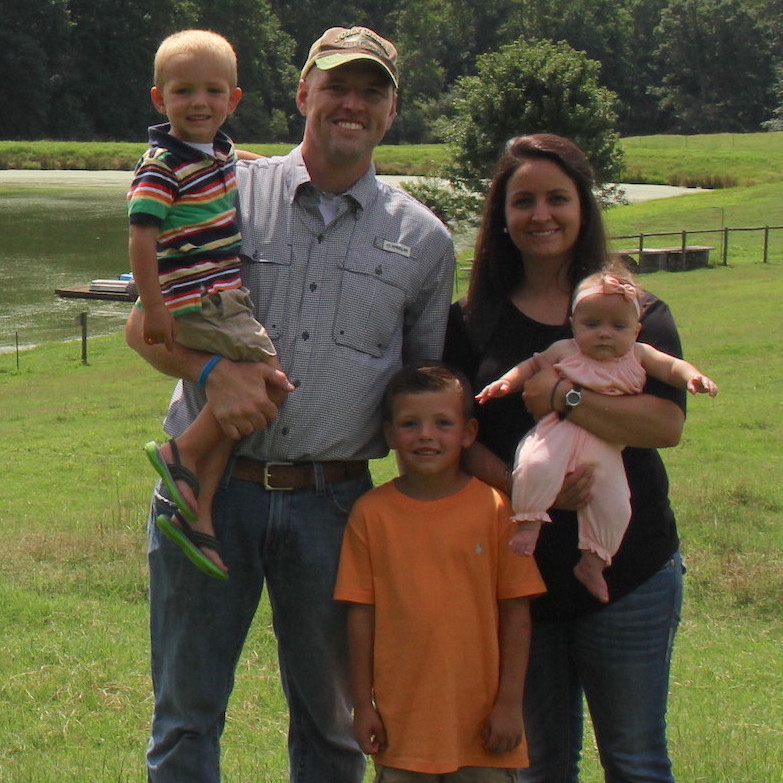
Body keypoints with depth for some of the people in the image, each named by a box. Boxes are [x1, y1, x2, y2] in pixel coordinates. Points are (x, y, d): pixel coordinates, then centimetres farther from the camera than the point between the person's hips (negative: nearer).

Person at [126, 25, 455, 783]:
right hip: (210, 485, -1)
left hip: (334, 501, 1)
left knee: (332, 717, 12)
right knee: (186, 714, 6)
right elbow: (145, 322, 3)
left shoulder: (423, 239, 7)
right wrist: (215, 370, -15)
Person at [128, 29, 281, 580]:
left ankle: (198, 513, 10)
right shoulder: (161, 165, -15)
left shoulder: (220, 150, 12)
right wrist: (153, 307, -20)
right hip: (196, 304, -9)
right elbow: (142, 236, -19)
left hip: (226, 300, 9)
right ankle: (183, 454, -6)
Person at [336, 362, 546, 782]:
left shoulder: (494, 508, -3)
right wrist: (363, 704, 2)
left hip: (480, 716, 0)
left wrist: (510, 702, -3)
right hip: (400, 720, 1)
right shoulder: (371, 513, 0)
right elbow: (361, 612, 2)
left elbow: (516, 611, -1)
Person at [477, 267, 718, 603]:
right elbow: (532, 365, 18)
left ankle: (592, 562, 15)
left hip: (605, 448, 3)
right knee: (537, 467, -32)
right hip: (559, 435, -3)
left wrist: (693, 377, -19)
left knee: (614, 504, -4)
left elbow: (671, 366, 1)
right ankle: (528, 522, -10)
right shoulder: (564, 352, 4)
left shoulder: (638, 356, 7)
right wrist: (507, 382, 2)